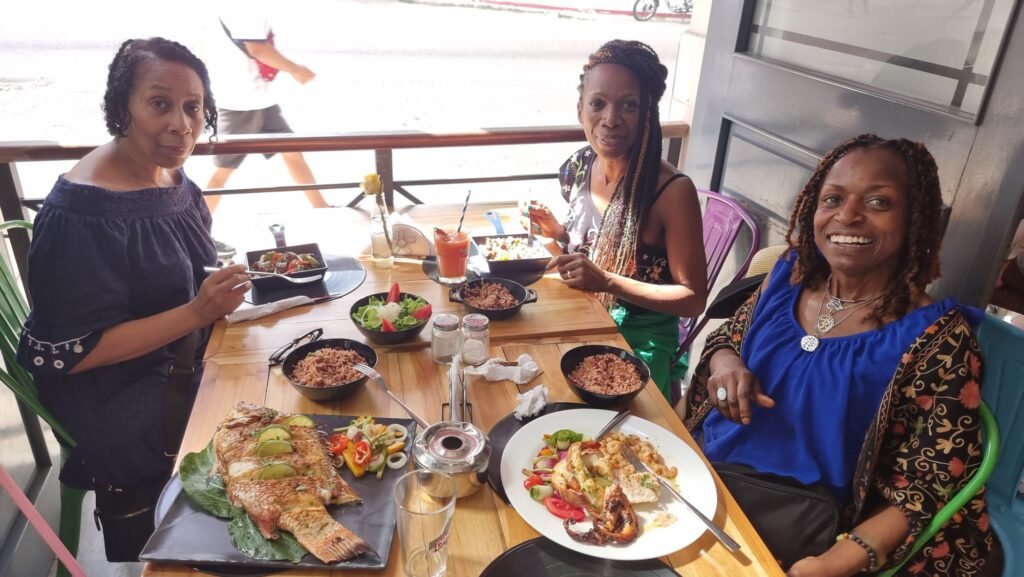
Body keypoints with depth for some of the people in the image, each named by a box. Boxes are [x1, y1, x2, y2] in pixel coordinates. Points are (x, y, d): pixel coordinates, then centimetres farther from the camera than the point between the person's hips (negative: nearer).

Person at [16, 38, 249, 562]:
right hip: (111, 394, -8)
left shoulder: (170, 174, 0)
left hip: (180, 357, 8)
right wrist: (197, 313, -29)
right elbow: (76, 353, -22)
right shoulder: (82, 213, -25)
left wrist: (220, 289, -4)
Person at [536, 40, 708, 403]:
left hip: (640, 341, -5)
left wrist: (607, 281, -26)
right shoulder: (578, 168, -3)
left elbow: (693, 299, -15)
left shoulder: (672, 190, -20)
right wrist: (559, 233, -6)